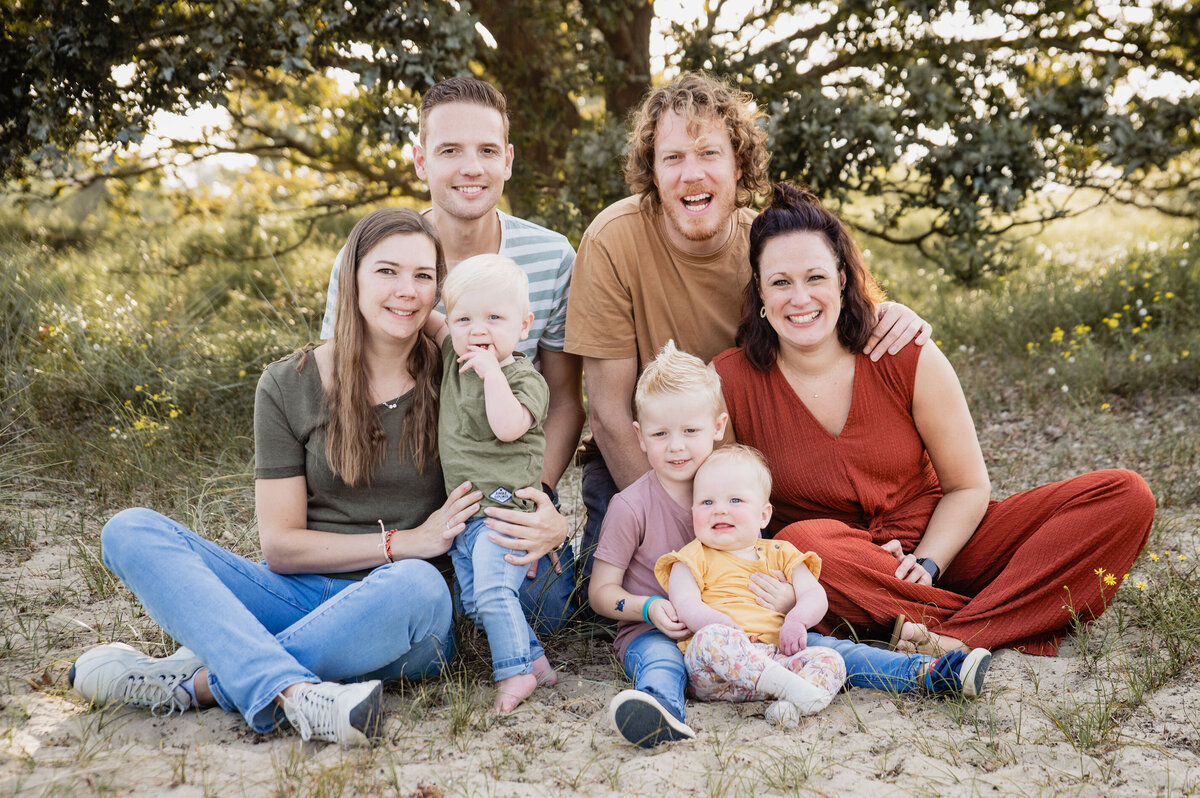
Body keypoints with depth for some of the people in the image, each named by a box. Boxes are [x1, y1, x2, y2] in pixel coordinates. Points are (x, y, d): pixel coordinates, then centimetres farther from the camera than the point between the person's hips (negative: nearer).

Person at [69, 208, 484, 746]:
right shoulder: (289, 385, 3)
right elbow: (279, 545, -1)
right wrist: (403, 543, -11)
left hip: (398, 621, -1)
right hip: (297, 599, 2)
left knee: (417, 585, -37)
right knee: (130, 531, -17)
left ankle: (197, 682, -27)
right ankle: (295, 693, -40)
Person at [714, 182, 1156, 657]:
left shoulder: (910, 360, -7)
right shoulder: (730, 383, -9)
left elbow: (968, 487, 2)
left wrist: (927, 564, -16)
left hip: (940, 547, 3)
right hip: (845, 578, -2)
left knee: (1127, 496, -15)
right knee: (798, 544, -40)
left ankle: (954, 636, -33)